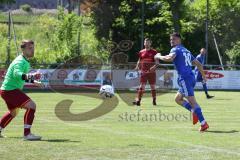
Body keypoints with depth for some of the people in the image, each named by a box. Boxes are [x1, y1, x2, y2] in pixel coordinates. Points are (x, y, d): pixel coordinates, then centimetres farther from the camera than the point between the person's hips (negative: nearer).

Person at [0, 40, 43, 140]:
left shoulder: (25, 61, 14)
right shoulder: (20, 61, -19)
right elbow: (17, 74, -40)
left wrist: (33, 82, 27)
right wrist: (30, 76, -56)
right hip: (10, 90, -11)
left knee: (13, 112, 30)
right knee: (31, 105, -21)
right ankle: (27, 134, -24)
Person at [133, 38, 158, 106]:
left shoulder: (154, 52, 1)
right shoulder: (141, 52, 10)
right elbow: (139, 61, 18)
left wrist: (154, 66, -21)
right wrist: (137, 67, -1)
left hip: (151, 72, -1)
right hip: (143, 72, 1)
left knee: (153, 86, 6)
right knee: (142, 86, -6)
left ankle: (154, 101, 16)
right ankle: (138, 100, -10)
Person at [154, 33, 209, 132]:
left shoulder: (176, 49, -2)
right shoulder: (186, 51, 24)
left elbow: (169, 58, -24)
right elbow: (198, 63, 26)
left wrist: (159, 57, -7)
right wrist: (203, 75, 33)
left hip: (184, 78, -9)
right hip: (191, 78, 9)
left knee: (192, 101, -11)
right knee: (178, 99, 20)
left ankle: (203, 123, -16)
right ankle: (194, 112, 5)